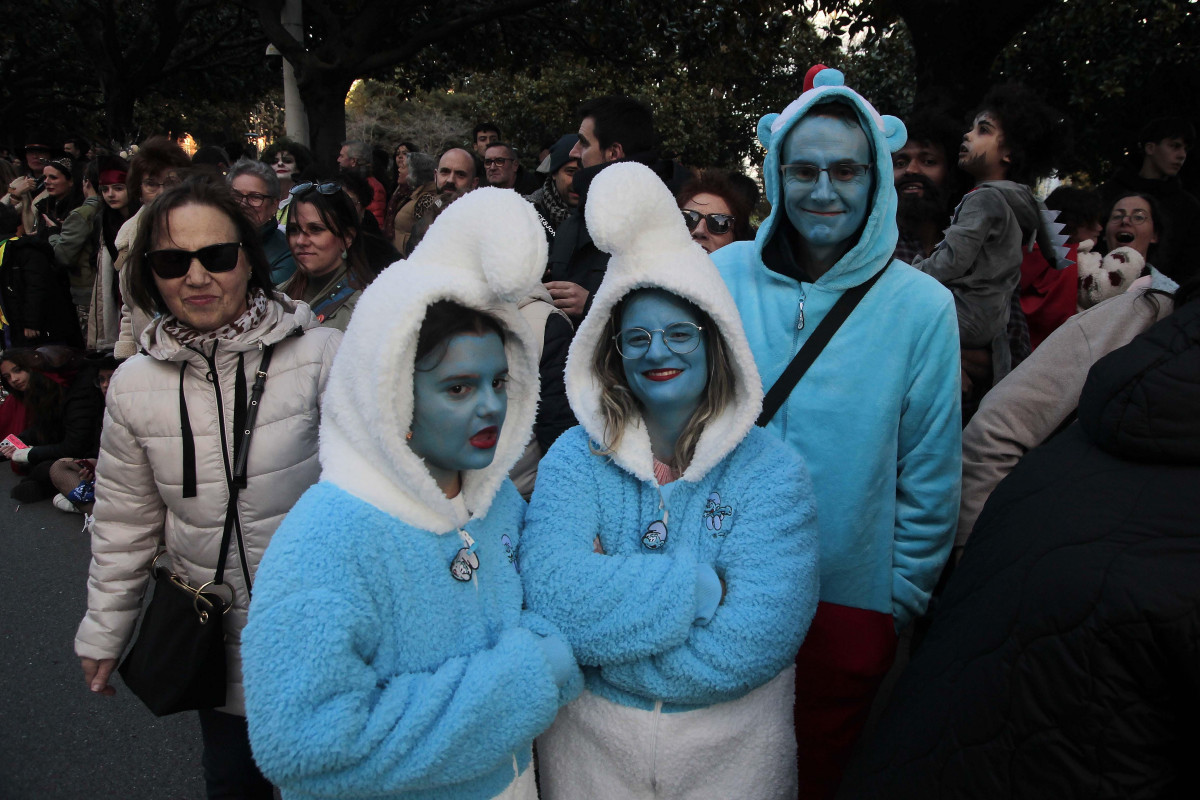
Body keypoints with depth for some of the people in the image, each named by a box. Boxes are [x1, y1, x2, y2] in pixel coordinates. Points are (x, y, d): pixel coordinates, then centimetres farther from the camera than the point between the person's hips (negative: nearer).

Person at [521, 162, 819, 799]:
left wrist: (610, 601, -20)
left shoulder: (772, 473, -14)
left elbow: (752, 642, -25)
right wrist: (703, 587, -25)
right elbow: (552, 597, -24)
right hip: (586, 746, 1)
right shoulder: (574, 459, -9)